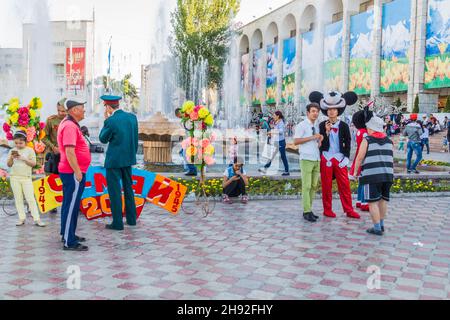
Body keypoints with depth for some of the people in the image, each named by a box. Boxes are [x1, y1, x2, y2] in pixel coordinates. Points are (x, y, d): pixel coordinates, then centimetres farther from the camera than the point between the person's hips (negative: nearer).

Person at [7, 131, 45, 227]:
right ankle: (22, 218, 10)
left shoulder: (30, 150, 0)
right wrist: (11, 158, -12)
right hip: (14, 177, 3)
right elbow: (9, 165, 6)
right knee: (18, 199, 5)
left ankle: (37, 219, -6)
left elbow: (33, 163, -5)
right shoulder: (12, 151, 8)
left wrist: (24, 159, -18)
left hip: (26, 178, -3)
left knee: (31, 198, -6)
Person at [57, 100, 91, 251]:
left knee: (69, 204, 17)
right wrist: (77, 172, -24)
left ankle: (68, 234, 28)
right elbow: (69, 151, -25)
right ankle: (69, 242, -3)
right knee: (71, 206, -7)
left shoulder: (68, 124, 15)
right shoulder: (70, 126, -18)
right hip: (73, 172, -11)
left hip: (71, 172, 11)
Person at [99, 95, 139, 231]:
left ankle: (118, 223, 7)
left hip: (114, 160, -6)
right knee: (128, 187, 18)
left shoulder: (111, 121, -17)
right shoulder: (132, 117, 0)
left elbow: (103, 139, -3)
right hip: (128, 159, 6)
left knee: (114, 190, 2)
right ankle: (131, 219, 25)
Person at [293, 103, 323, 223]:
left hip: (317, 159, 7)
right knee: (306, 186, -7)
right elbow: (296, 141, -12)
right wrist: (312, 137, -15)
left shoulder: (317, 126, 16)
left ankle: (309, 210, 14)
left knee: (314, 186, 7)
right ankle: (307, 212, -4)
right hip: (306, 159, -7)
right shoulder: (302, 125, -4)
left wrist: (320, 140, 1)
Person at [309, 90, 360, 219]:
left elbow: (348, 143, 5)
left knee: (345, 185, 1)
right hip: (326, 159, 0)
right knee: (326, 185, 4)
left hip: (340, 159, 1)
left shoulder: (344, 126, 4)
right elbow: (321, 143, -3)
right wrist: (326, 131, -15)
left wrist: (346, 158, -3)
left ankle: (349, 210, 8)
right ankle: (327, 210, 14)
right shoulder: (322, 125, 2)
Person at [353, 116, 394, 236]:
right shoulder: (389, 141, 14)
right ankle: (381, 224, 23)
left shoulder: (367, 141, -3)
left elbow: (359, 158, -6)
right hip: (387, 175, 6)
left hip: (372, 175, -6)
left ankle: (377, 228, -2)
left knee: (373, 202, -1)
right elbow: (392, 159, 16)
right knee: (383, 200, 17)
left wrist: (355, 171, 5)